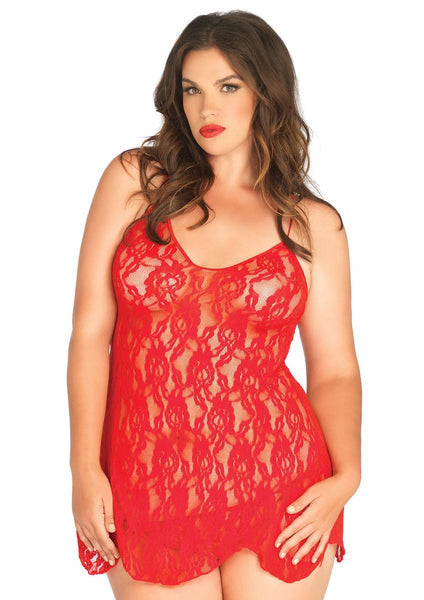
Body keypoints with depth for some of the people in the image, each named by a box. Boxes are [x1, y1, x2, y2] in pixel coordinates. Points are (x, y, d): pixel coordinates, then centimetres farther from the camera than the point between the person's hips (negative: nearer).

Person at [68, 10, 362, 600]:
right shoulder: (134, 180, 2)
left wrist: (346, 476, -12)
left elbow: (335, 369, 5)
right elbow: (90, 330, -2)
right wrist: (85, 470, -8)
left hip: (279, 486, 1)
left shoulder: (315, 225, 4)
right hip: (148, 494, 0)